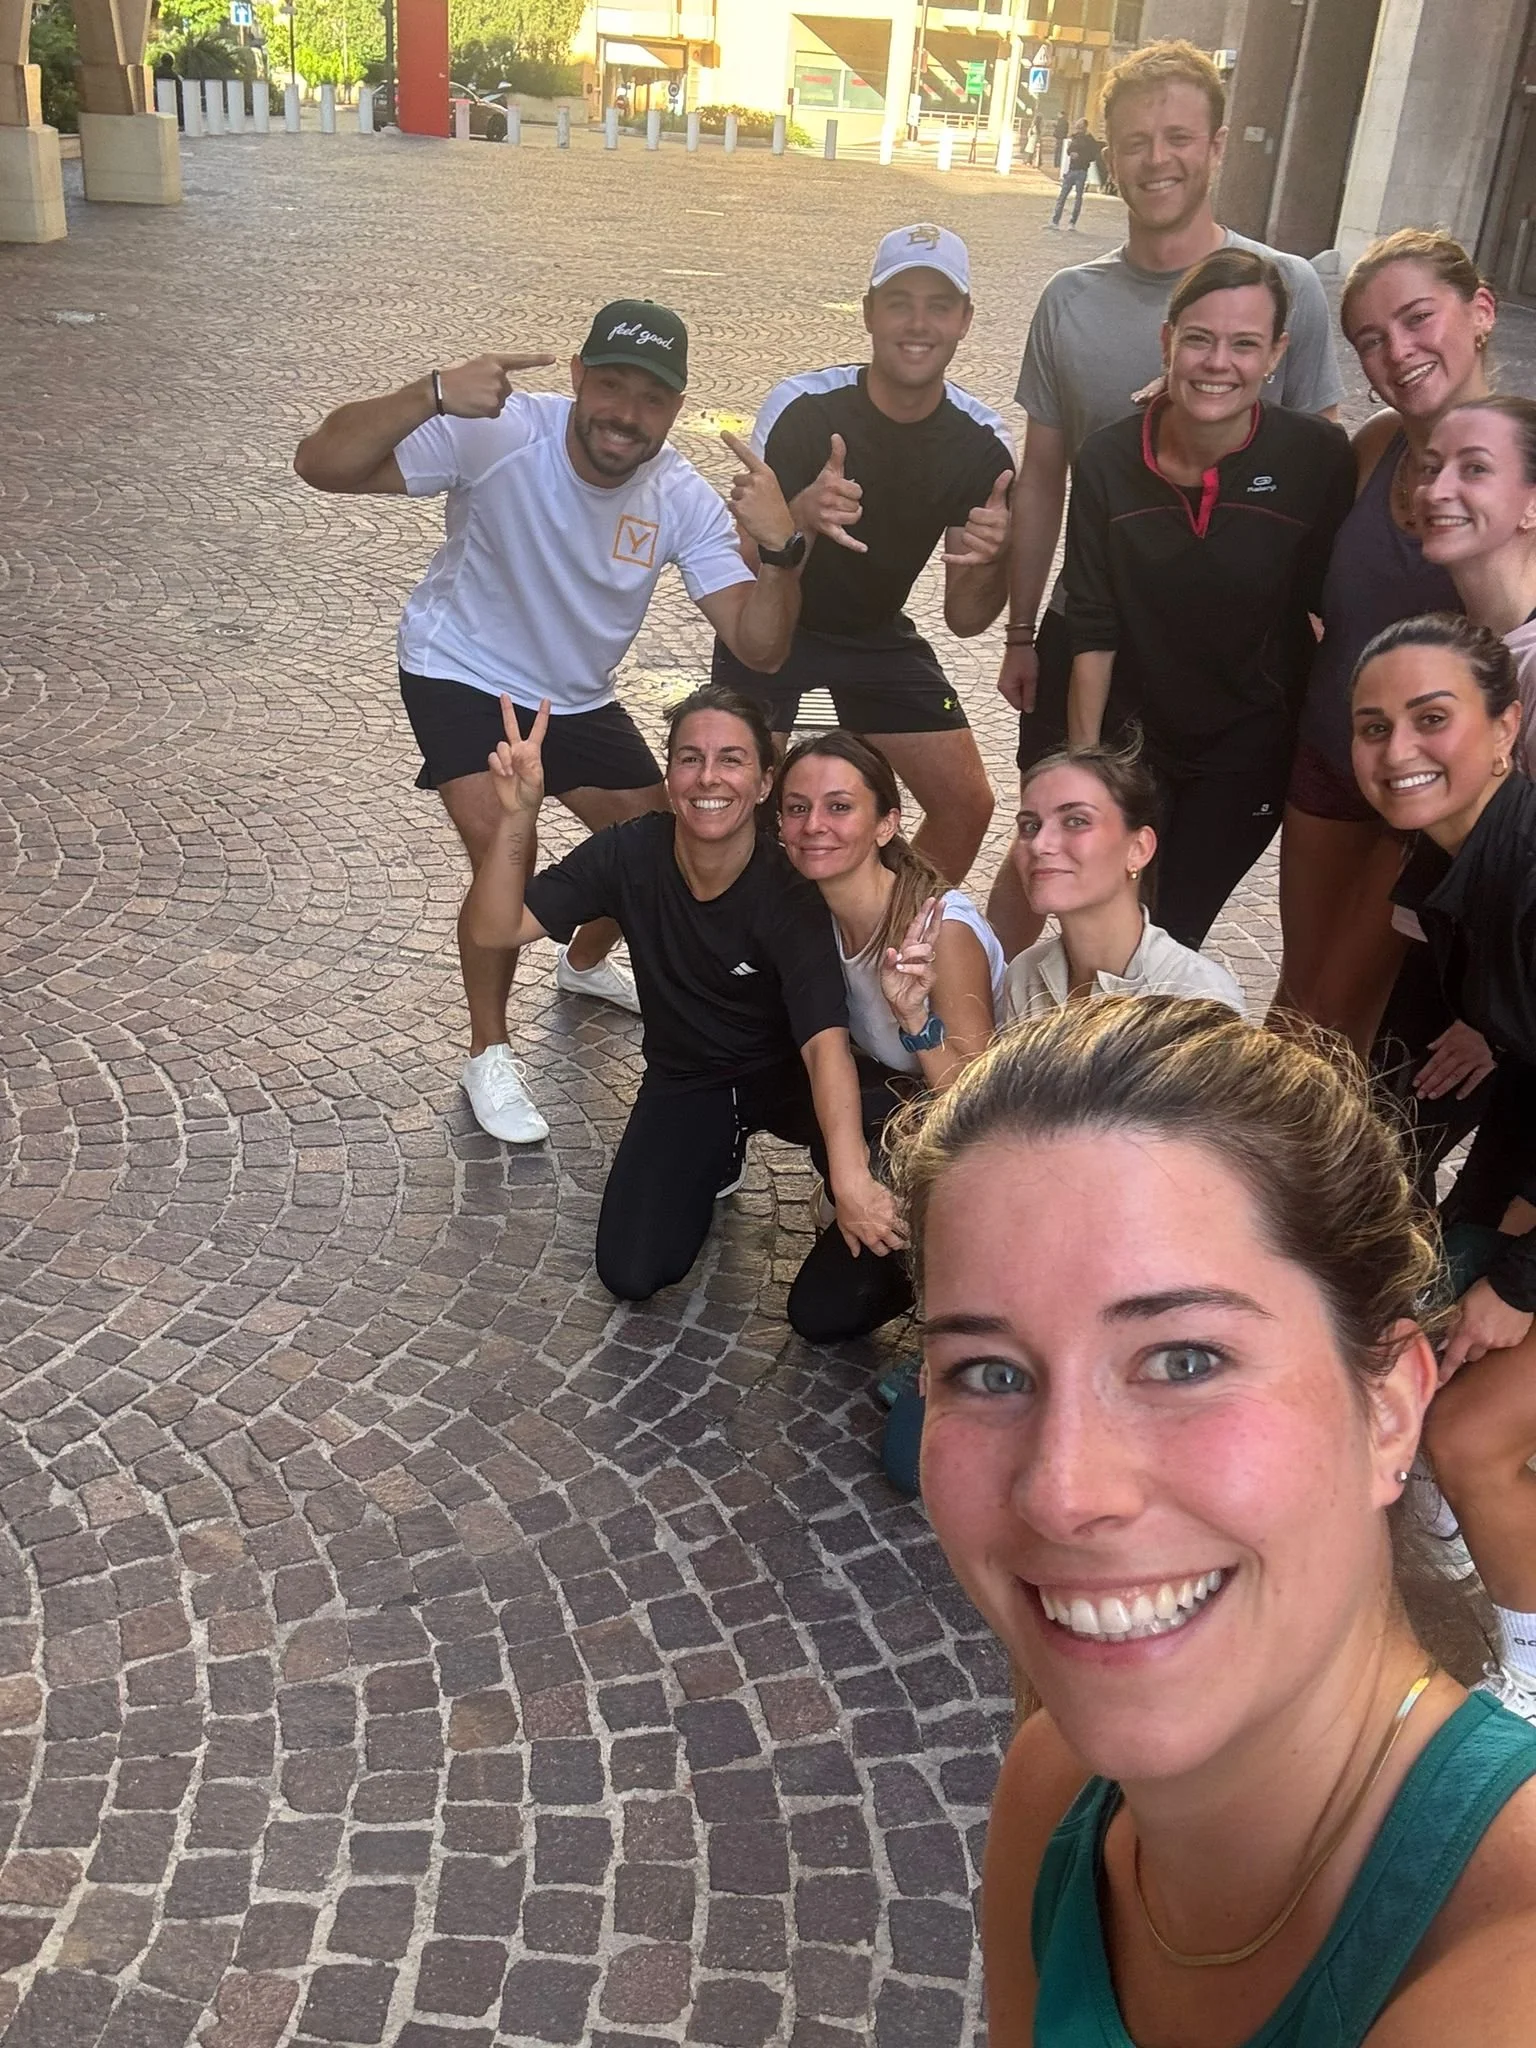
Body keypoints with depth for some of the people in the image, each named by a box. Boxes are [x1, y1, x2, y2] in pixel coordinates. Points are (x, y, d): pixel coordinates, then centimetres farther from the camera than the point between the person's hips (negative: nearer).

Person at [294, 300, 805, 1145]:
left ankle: (585, 963, 45)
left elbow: (759, 647, -23)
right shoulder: (499, 433, -29)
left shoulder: (684, 501, -18)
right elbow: (320, 463, -36)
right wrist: (433, 395, -52)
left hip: (576, 696, 5)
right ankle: (489, 1057, 3)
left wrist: (779, 549, -43)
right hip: (461, 676, -5)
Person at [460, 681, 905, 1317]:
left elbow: (826, 1042, -38)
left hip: (785, 1072, -3)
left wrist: (852, 1180, -54)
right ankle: (718, 1158, 19)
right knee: (631, 1276, -12)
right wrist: (518, 814, -39)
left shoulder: (788, 891, -27)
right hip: (684, 1080, 3)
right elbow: (492, 928, -21)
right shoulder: (629, 853, -17)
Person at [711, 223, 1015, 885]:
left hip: (879, 636, 4)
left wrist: (988, 562, -33)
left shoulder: (981, 442, -14)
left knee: (967, 806, -2)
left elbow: (964, 619, -10)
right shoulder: (802, 408, -24)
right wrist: (802, 519, -49)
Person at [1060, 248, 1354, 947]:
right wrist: (1082, 762, -7)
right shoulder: (1108, 460, -12)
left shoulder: (1318, 459, -17)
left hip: (1249, 751, -2)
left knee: (1171, 935, 7)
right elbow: (1094, 629, -8)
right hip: (1132, 733, 2)